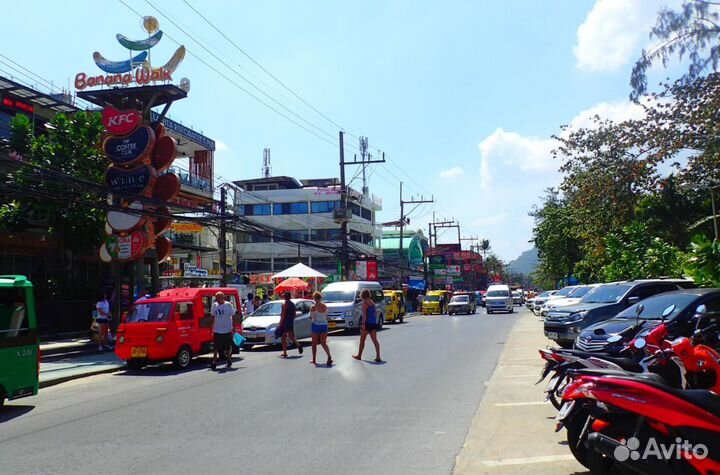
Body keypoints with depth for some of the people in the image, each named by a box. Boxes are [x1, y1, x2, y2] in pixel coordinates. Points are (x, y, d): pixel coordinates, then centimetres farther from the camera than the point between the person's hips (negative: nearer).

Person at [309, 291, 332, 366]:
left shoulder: (313, 307, -14)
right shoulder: (325, 306, 0)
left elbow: (311, 318, -11)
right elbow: (326, 317, 7)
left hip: (316, 325, -4)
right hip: (324, 325, 4)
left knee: (314, 343, 11)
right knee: (323, 343, 8)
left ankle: (314, 359, 19)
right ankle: (329, 357, -12)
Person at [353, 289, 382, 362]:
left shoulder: (365, 303, -10)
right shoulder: (372, 302, 12)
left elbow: (364, 315, -17)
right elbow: (376, 313, 16)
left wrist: (363, 324, -18)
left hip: (367, 323, -6)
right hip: (373, 323, 6)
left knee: (362, 340, 9)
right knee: (374, 340, 1)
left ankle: (359, 355, 22)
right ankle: (378, 357, -7)